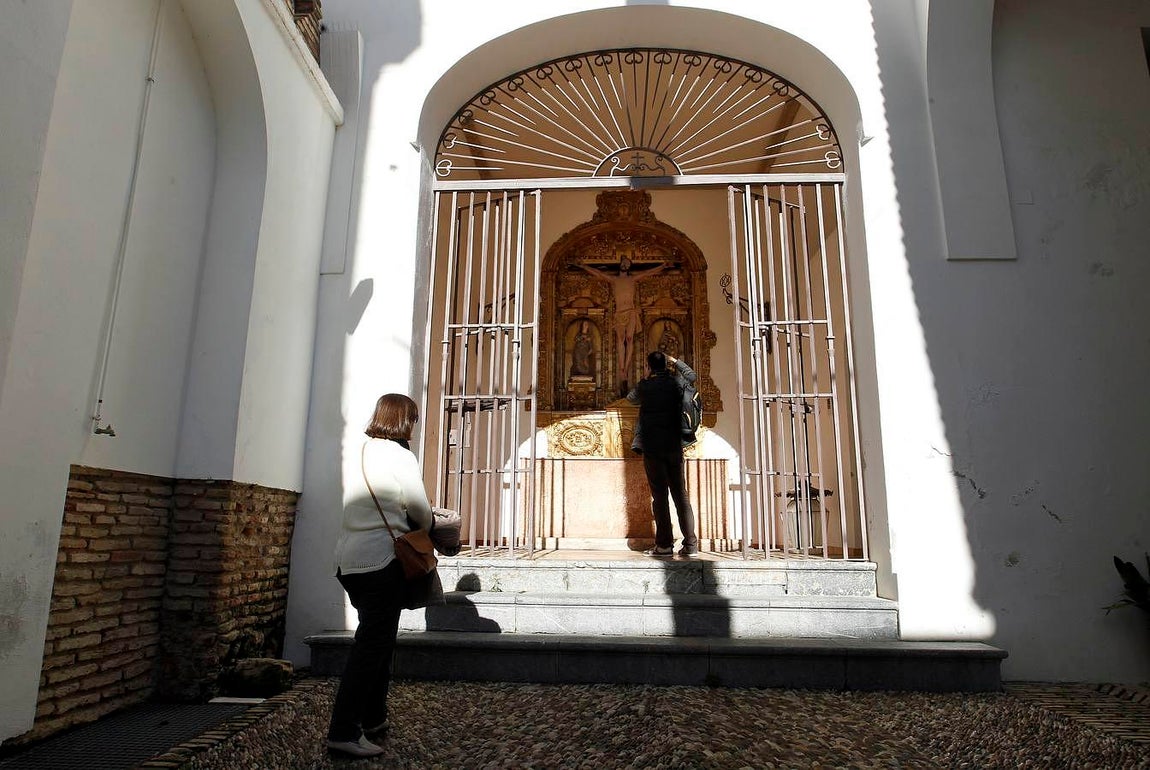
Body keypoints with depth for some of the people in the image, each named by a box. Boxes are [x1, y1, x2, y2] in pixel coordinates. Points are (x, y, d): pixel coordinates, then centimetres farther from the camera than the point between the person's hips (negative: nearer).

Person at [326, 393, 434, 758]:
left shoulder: (360, 452, 12)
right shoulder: (399, 455, -9)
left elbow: (369, 506, 13)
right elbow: (421, 512, -5)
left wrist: (406, 525, 14)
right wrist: (425, 531, 15)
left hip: (349, 557, 8)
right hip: (380, 559, -8)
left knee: (373, 641, 17)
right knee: (374, 643, -3)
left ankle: (372, 721, 25)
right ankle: (344, 731, -4)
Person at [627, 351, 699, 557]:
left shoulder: (644, 386, -1)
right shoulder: (676, 382, 5)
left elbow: (631, 398, 21)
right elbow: (693, 376, 27)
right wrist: (675, 361, 30)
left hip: (652, 448, -3)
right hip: (675, 446, 3)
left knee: (660, 495, -1)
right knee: (680, 494, 5)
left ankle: (665, 544, -3)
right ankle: (690, 544, 2)